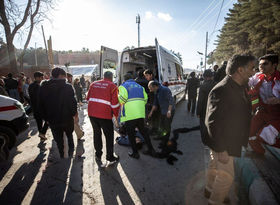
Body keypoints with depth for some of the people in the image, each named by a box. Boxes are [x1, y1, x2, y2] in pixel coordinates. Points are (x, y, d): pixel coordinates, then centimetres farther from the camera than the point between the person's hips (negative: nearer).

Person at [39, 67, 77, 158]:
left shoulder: (43, 88, 0)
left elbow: (41, 105, 4)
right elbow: (73, 103, -14)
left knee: (58, 140, 18)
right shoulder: (67, 87, -14)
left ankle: (62, 156, 30)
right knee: (69, 135, 24)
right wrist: (75, 114, 0)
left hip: (52, 120, 2)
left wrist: (46, 117, 12)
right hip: (67, 118, -2)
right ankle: (70, 152, 21)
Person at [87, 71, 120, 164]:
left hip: (92, 113, 5)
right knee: (109, 136, 11)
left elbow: (88, 98, 16)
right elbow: (115, 103, -8)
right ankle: (110, 157, 18)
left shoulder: (93, 84, 11)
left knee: (96, 133, 21)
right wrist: (116, 115, 6)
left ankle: (98, 155, 33)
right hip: (104, 115, -5)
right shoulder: (112, 86, -4)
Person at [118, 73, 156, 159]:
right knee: (143, 131, 18)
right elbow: (145, 99, 11)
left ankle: (135, 153, 18)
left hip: (129, 114, -5)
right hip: (140, 113, 5)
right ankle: (151, 150, 25)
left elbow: (122, 99, -14)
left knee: (130, 133, 9)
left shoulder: (123, 86, 2)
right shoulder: (139, 86, 18)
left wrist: (118, 96, 7)